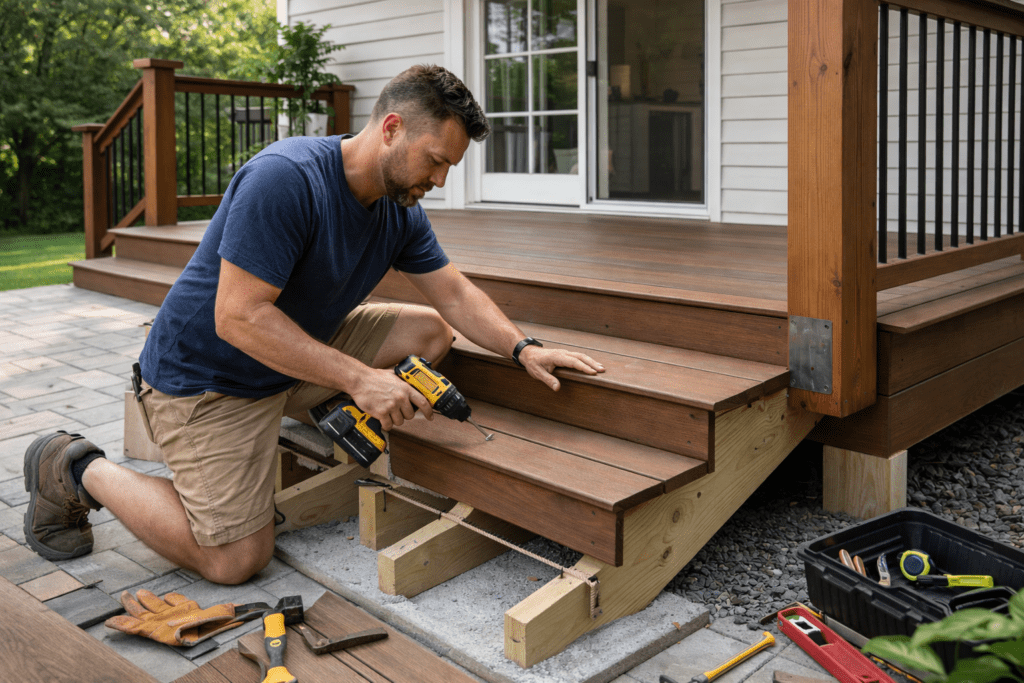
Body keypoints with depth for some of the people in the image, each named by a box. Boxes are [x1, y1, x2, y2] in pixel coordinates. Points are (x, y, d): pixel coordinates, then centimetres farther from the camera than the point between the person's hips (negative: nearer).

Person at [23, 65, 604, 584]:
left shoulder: (401, 210, -2)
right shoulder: (284, 178, -28)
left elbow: (455, 294, 5)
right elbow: (238, 317, -31)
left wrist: (523, 349, -11)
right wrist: (359, 378, -32)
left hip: (301, 352, 8)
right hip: (204, 375, -8)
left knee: (431, 332, -3)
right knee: (236, 560, -11)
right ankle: (78, 470, 7)